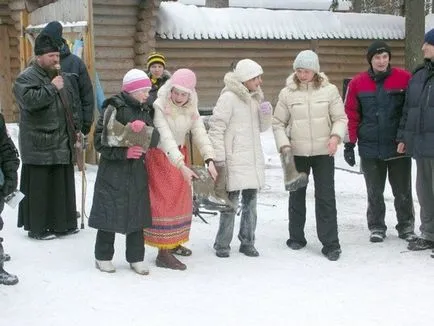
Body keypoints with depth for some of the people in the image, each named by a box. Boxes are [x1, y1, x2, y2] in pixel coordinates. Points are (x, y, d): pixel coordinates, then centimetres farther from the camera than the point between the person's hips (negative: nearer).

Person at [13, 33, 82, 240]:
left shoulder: (63, 77, 16)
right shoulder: (26, 78, -7)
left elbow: (74, 104, 22)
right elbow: (29, 100, -26)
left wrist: (76, 128, 14)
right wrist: (52, 88, -19)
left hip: (63, 144, 7)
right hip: (39, 145, -7)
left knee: (62, 184, 12)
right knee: (39, 186, -2)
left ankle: (62, 223, 23)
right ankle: (37, 227, 8)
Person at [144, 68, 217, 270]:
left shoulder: (191, 110, -3)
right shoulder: (159, 107, -24)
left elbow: (200, 133, -12)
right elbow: (166, 138, -33)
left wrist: (209, 159, -27)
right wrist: (182, 166, -43)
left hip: (180, 154, 7)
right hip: (160, 156, -7)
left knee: (181, 200, 16)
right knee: (164, 202, -9)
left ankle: (173, 242, 33)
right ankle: (163, 253, -6)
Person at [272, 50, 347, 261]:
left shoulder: (329, 90, -3)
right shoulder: (287, 93, -1)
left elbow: (340, 118, 1)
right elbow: (278, 123, 5)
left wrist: (336, 136, -17)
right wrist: (284, 144, -8)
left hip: (323, 152, -1)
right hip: (297, 152, 2)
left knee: (326, 197, -3)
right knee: (297, 194, 13)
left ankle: (330, 243, 3)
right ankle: (296, 237, 29)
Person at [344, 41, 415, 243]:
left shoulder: (404, 78, -3)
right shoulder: (358, 83, 0)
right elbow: (351, 115, 2)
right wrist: (349, 144, 0)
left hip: (399, 147, -1)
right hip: (370, 149, 1)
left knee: (402, 192, 9)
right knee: (374, 193, 11)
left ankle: (406, 226, 24)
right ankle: (376, 227, 24)